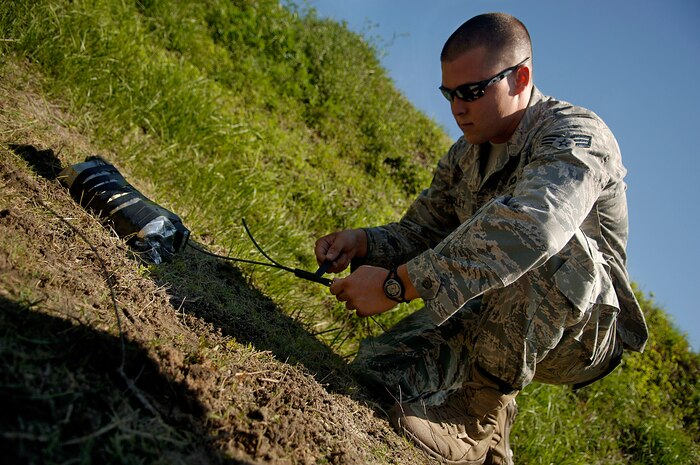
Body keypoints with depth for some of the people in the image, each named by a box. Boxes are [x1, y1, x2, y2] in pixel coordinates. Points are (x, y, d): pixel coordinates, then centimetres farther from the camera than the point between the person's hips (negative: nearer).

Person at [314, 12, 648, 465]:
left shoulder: (577, 135, -21)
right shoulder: (464, 156, 5)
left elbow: (524, 229, -41)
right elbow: (420, 232, 11)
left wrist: (397, 283, -41)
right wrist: (363, 242, -12)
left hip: (583, 331, -6)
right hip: (494, 325, 6)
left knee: (552, 249, -37)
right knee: (377, 370, -13)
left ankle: (480, 410, -20)